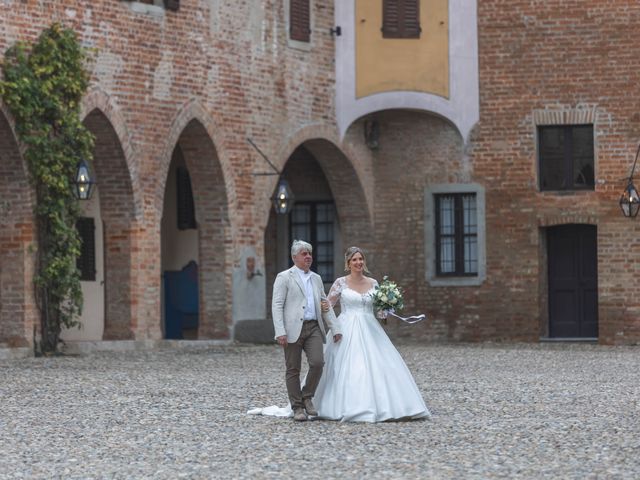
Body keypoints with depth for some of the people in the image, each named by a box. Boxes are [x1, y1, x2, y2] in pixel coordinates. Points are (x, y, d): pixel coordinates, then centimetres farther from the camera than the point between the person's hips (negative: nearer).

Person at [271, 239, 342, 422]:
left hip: (314, 328, 4)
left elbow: (325, 305, 20)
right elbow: (277, 306, -6)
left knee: (317, 363, -13)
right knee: (293, 370, 0)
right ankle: (297, 408, 9)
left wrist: (335, 328, 10)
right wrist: (280, 332, -16)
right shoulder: (284, 277, 1)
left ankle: (307, 398, 7)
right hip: (293, 329, -4)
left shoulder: (316, 278, 18)